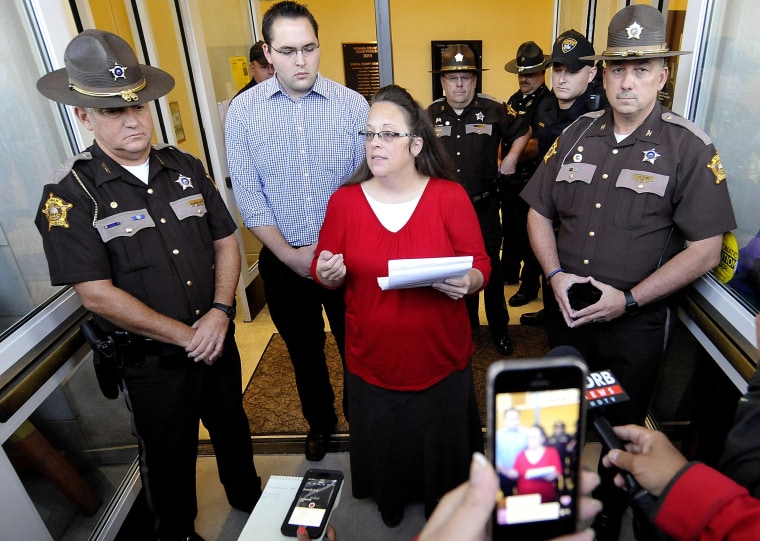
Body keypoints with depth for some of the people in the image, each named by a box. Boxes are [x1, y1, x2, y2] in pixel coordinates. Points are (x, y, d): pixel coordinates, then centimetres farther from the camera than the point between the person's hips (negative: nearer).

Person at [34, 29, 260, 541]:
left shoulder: (186, 168, -1)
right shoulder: (70, 195, -14)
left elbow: (226, 241, 2)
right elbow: (98, 293, -18)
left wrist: (220, 311, -13)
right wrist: (185, 336, -17)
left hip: (218, 340, 4)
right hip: (150, 361, -4)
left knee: (233, 428, 26)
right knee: (169, 457, 19)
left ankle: (249, 498, 55)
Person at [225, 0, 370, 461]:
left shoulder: (353, 104, -7)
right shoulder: (243, 110, -4)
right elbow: (248, 195, -4)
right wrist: (290, 254, -10)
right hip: (284, 260, 1)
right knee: (305, 351, 19)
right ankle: (320, 421, 45)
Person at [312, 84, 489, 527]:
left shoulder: (451, 196, -9)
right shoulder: (344, 200, -4)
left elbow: (481, 266, -5)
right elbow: (324, 274, 3)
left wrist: (467, 282, -27)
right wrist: (328, 274, -20)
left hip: (442, 360, -1)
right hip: (373, 362, 1)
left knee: (444, 444, 20)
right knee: (384, 446, 21)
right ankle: (390, 504, 55)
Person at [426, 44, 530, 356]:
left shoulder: (494, 110, -4)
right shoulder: (431, 114, 2)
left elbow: (522, 132, 12)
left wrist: (511, 159, 1)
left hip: (484, 207, -2)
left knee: (490, 268, 7)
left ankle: (500, 329, 24)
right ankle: (464, 326, 34)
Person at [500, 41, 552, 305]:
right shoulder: (514, 99, 12)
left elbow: (538, 145, -21)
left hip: (531, 180, -8)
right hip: (509, 178, 8)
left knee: (528, 232, 2)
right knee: (509, 226, 19)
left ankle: (530, 285, 15)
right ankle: (509, 271, 37)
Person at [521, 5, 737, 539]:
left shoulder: (690, 148, -10)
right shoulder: (576, 135, 2)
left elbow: (705, 250, -12)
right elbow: (540, 212, 5)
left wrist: (628, 300, -18)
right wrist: (556, 275, -9)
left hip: (636, 321, -4)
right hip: (566, 311, 4)